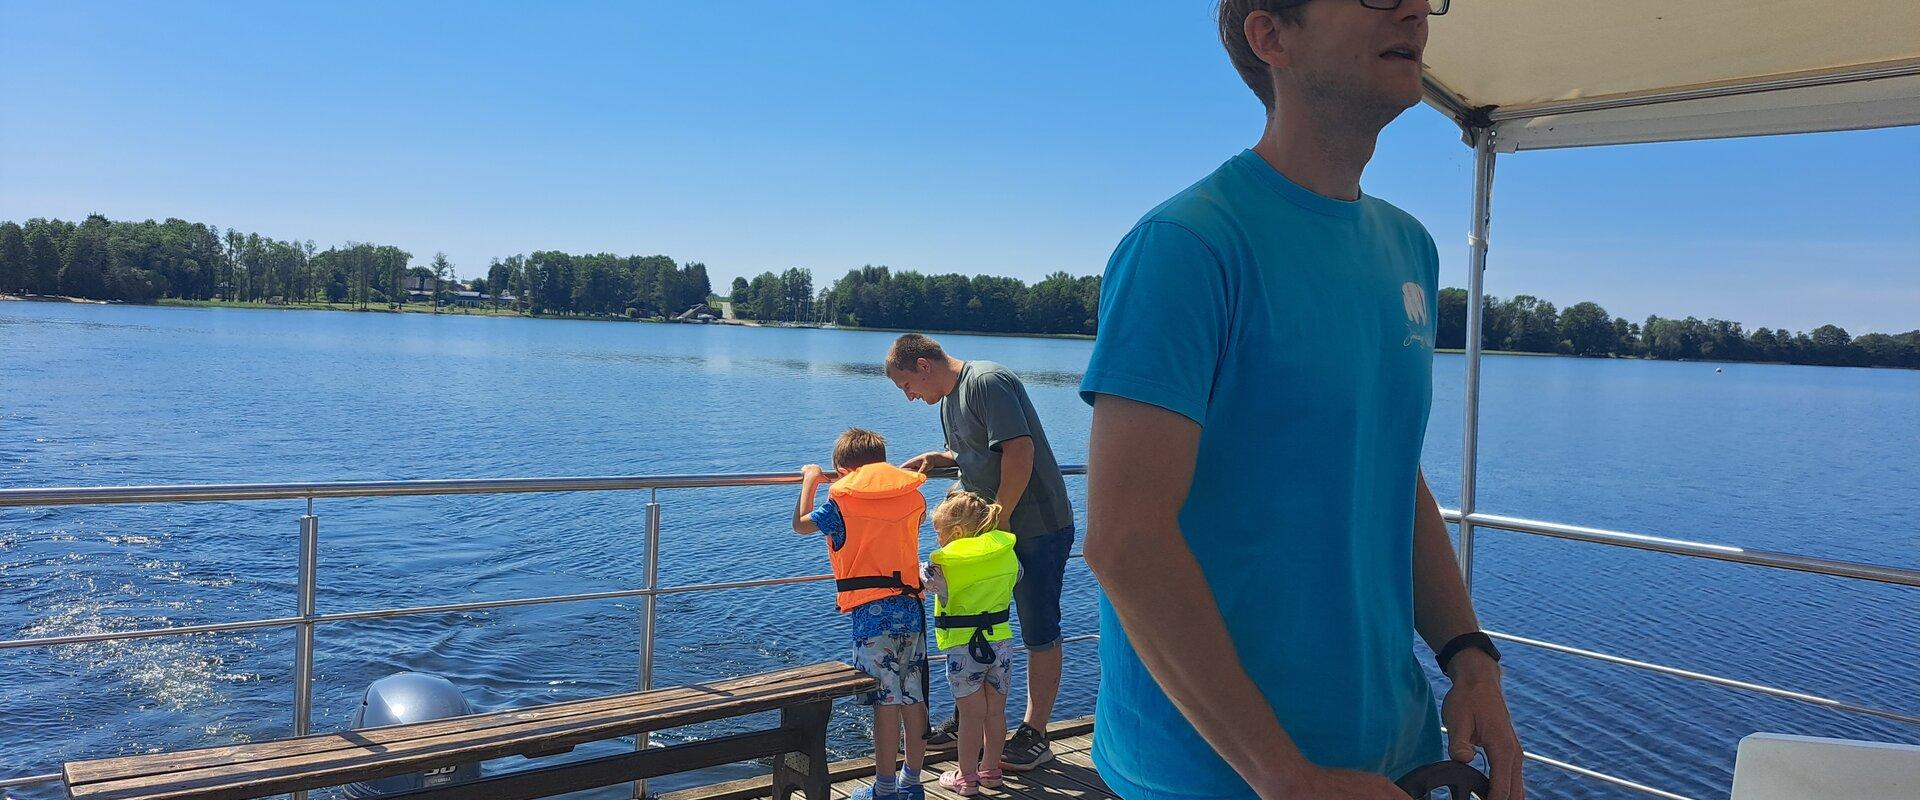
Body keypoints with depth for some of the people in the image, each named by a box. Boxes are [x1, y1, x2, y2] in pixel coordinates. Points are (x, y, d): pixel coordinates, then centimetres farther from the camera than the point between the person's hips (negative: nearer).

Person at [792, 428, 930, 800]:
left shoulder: (842, 499, -3)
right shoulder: (912, 495, 9)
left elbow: (800, 524, 12)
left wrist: (810, 480, 24)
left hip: (871, 613, -4)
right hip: (911, 607, 4)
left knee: (886, 703, -1)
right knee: (914, 700, 10)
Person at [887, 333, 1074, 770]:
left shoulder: (988, 382, -17)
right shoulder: (949, 399, 13)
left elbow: (1019, 450, -26)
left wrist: (999, 517, -19)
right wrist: (939, 458, 7)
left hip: (1038, 527, -10)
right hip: (988, 530, 10)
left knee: (1039, 633, 2)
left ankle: (1035, 734, 12)